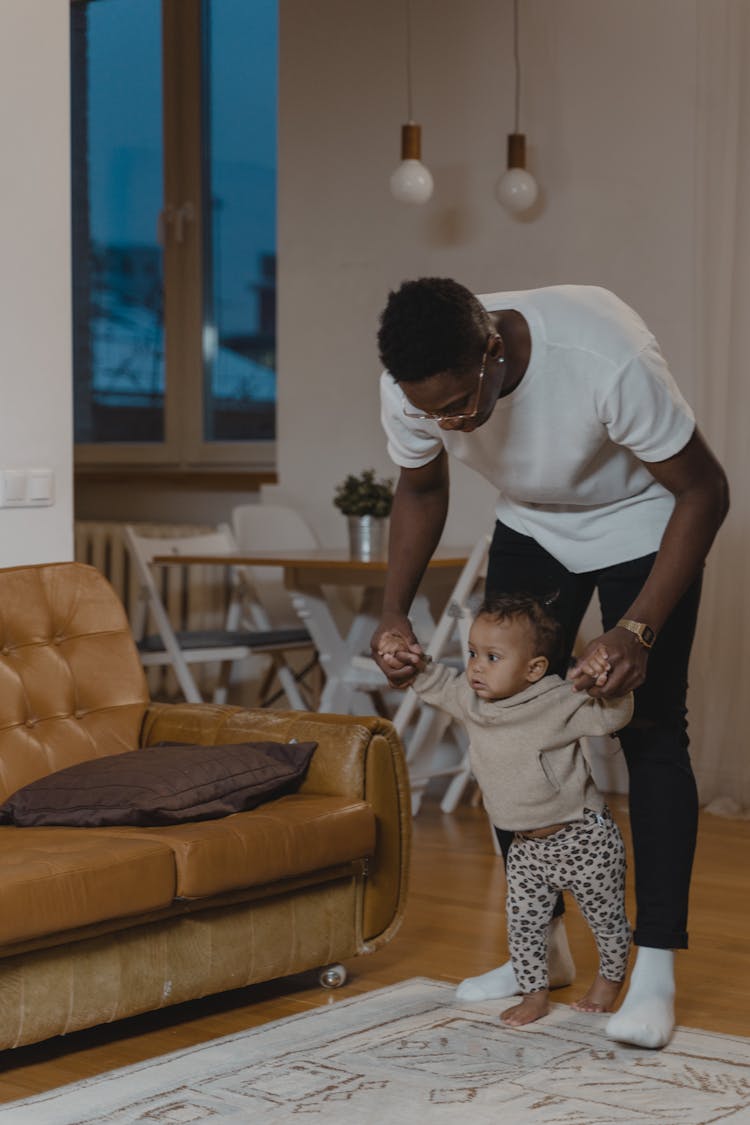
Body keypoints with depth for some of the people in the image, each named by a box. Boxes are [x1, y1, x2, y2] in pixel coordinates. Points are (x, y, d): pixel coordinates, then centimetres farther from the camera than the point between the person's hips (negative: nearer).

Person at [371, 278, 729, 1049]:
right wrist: (394, 610, -15)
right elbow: (421, 492, -2)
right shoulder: (411, 386, -25)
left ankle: (655, 971, -7)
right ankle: (542, 945, 14)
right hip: (532, 525, 5)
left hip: (642, 519, -5)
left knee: (648, 730, -11)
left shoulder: (604, 360, -41)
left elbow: (704, 490, -28)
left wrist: (638, 629, -36)